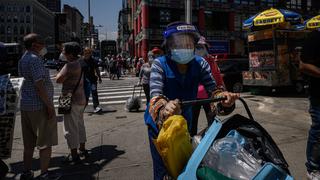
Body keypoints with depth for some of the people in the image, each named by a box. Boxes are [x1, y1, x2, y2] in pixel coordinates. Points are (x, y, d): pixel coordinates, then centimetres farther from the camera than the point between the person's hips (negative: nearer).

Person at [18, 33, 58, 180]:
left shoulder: (23, 59, 14)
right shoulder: (35, 59, -16)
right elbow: (39, 85, -22)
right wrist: (49, 105, -19)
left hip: (25, 105, 9)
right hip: (40, 106, -9)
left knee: (29, 142, 17)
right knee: (45, 142, 2)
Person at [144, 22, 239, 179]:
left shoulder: (200, 64, -12)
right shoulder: (160, 64, -22)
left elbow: (213, 90, -17)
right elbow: (155, 95, -34)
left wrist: (224, 97, -41)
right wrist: (165, 108, -56)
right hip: (160, 122, -3)